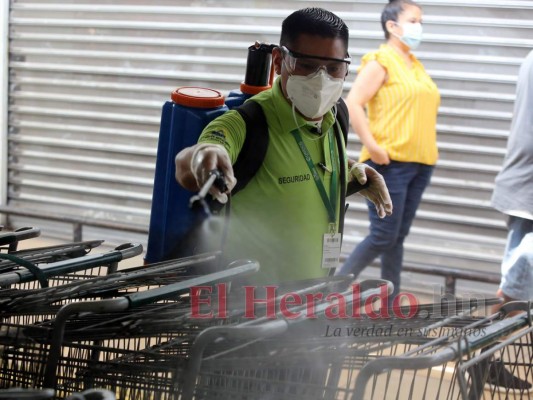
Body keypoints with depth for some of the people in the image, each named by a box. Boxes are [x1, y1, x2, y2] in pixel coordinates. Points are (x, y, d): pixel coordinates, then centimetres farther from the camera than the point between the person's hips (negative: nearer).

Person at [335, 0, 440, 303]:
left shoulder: (417, 66, 17)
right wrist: (372, 146, -21)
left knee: (398, 237, 9)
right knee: (383, 236, -8)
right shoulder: (381, 61, -7)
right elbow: (353, 104, -17)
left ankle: (391, 305, 13)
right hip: (390, 163, -7)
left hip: (420, 164, 7)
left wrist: (431, 148, 15)